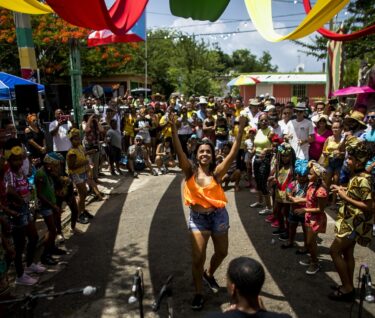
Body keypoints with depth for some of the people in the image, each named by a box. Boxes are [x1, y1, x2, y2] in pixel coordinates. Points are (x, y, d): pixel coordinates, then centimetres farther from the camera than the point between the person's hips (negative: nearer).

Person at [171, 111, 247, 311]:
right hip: (197, 218, -1)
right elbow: (179, 152, -19)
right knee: (198, 258, -1)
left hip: (218, 215, 2)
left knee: (222, 252, 19)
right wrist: (174, 130, -31)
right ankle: (199, 293, 22)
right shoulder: (190, 171, -6)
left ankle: (209, 274, 51)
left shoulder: (217, 172, -7)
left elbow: (232, 154, -16)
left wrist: (240, 131, -23)